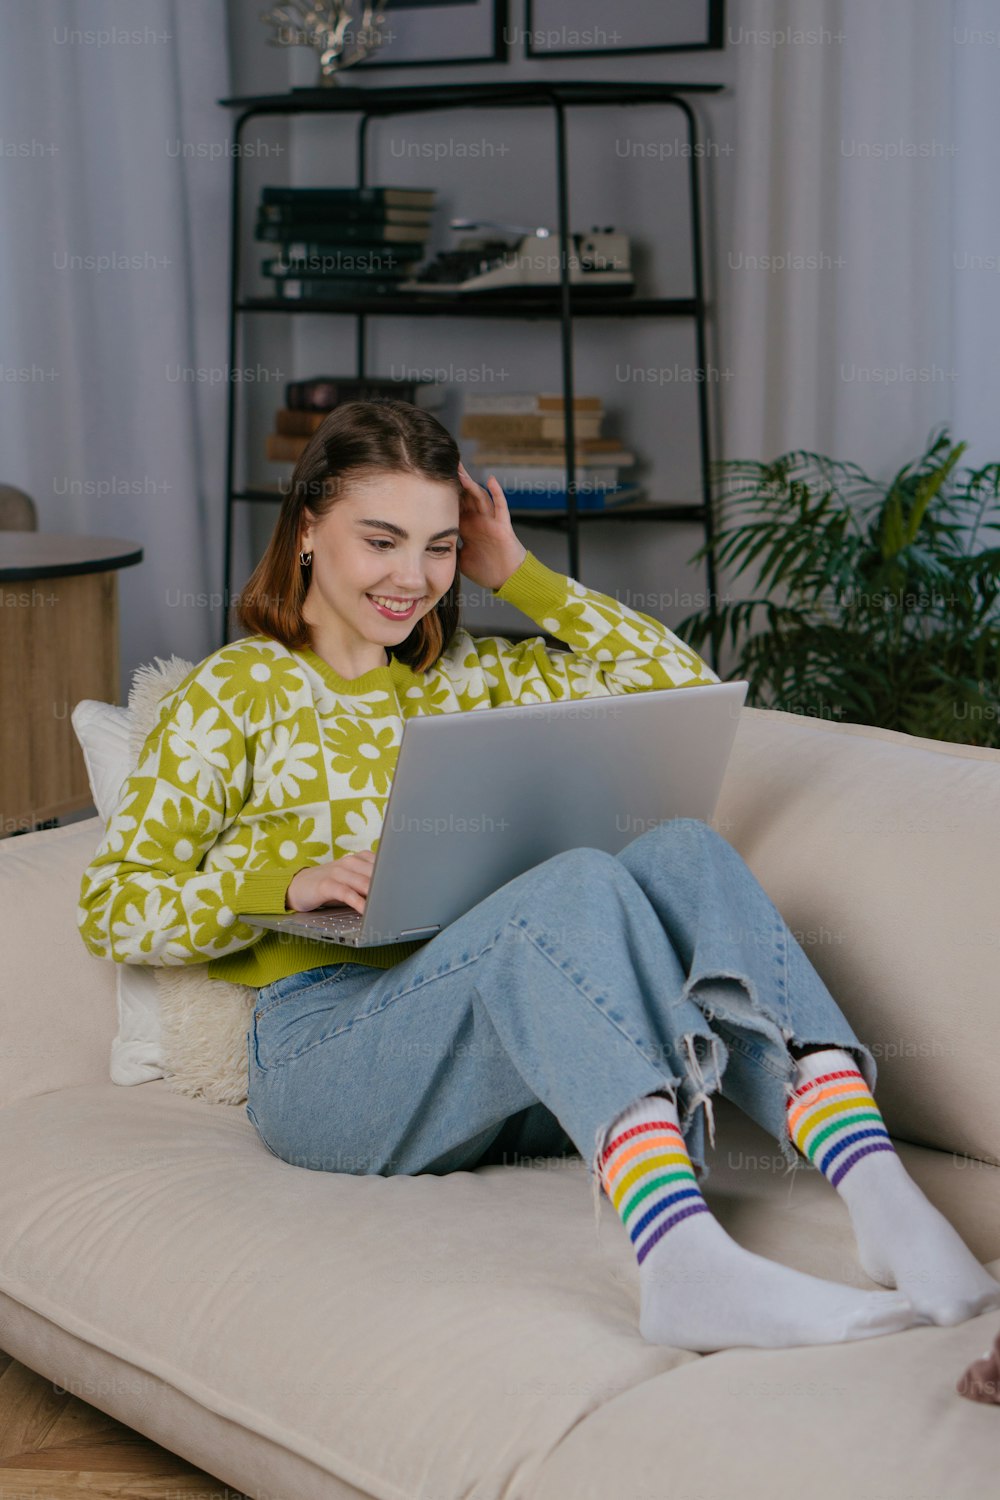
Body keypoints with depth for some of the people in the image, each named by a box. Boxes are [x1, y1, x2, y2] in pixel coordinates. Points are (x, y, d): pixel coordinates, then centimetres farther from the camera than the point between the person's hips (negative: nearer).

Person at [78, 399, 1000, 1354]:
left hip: (515, 1074, 5)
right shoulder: (234, 693, 9)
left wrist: (516, 575, 13)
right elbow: (110, 907, 3)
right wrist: (281, 883, -14)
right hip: (326, 1048, -5)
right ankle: (683, 1261, -57)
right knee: (577, 885, -33)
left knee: (683, 851, -25)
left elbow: (678, 682, 18)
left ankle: (882, 1200, -46)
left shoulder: (460, 680, 24)